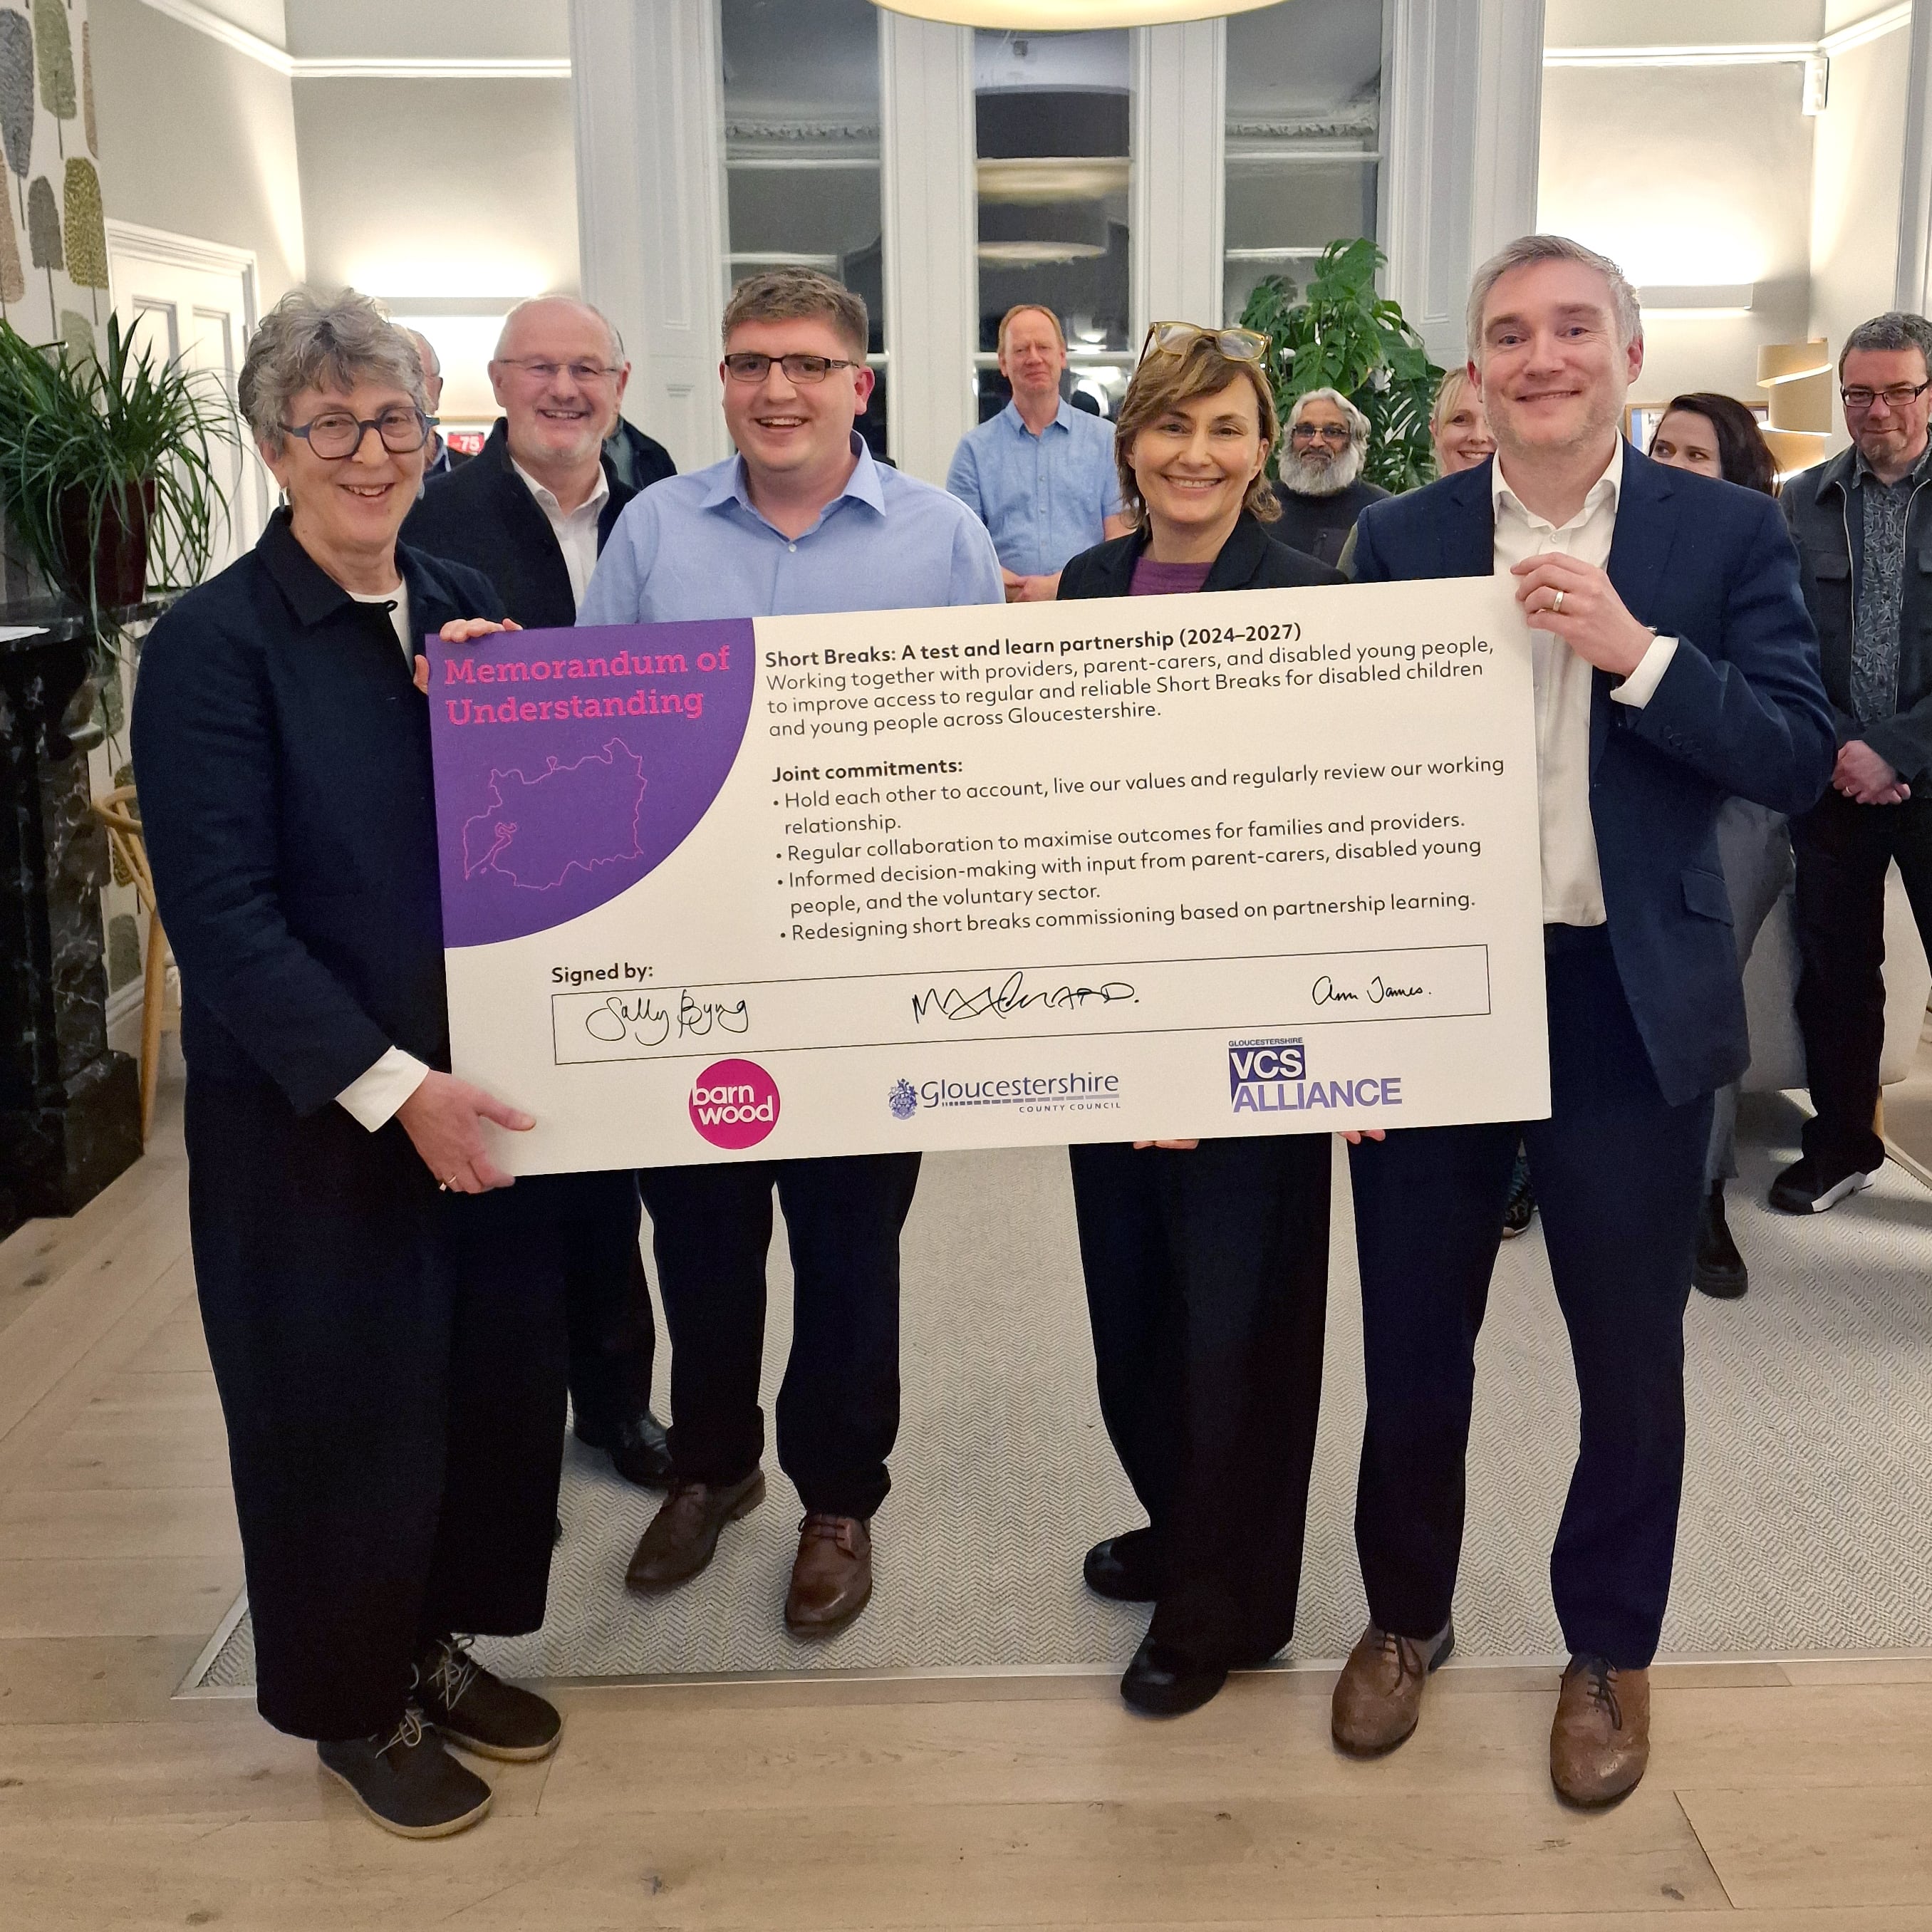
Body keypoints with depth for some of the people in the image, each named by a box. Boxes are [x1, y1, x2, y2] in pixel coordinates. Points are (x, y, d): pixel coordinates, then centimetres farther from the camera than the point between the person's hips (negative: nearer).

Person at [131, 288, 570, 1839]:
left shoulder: (464, 605, 6)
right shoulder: (214, 644, -12)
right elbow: (222, 912, -17)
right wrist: (392, 1086, -22)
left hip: (481, 1087, 5)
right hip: (315, 1115, -5)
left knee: (499, 1378, 14)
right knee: (346, 1406, 10)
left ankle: (441, 1641, 40)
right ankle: (357, 1702, 34)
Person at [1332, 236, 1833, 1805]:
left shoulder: (1727, 532, 0)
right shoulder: (1399, 540, 2)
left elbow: (1799, 761, -8)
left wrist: (1635, 652, -21)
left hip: (1631, 1006, 0)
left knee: (1631, 1361, 13)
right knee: (1413, 1348, 13)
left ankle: (1611, 1650, 35)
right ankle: (1406, 1618, 36)